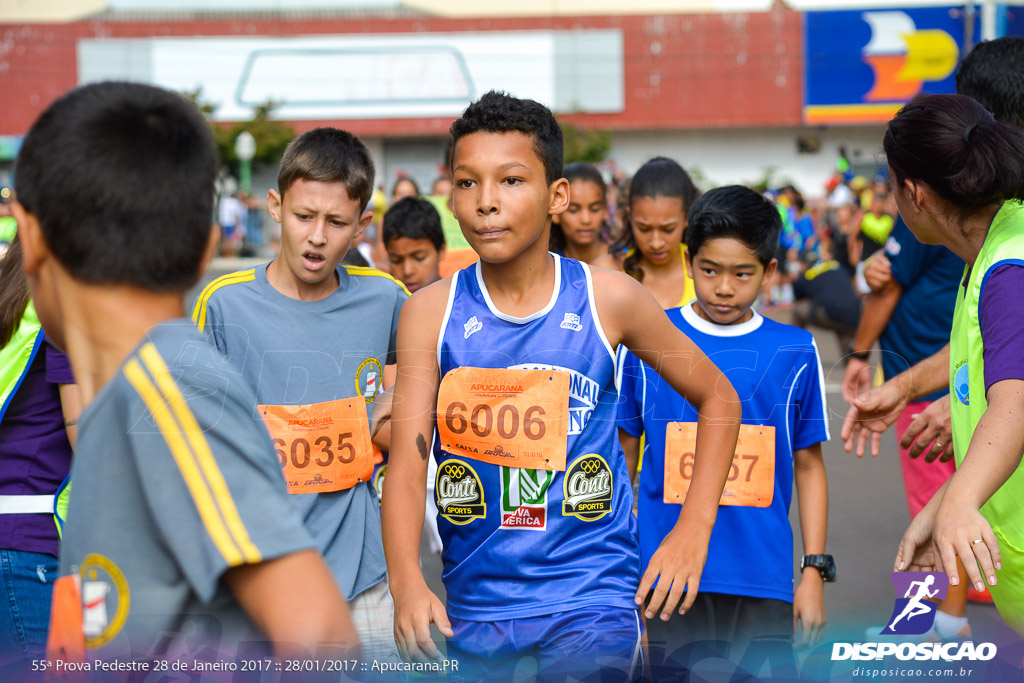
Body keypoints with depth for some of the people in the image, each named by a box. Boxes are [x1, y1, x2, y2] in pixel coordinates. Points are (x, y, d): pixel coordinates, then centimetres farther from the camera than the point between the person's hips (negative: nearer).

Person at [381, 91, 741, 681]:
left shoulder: (608, 299, -5)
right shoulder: (431, 312, -3)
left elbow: (719, 399, 8)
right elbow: (408, 463, -9)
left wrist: (692, 533, 1)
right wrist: (408, 582, -25)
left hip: (592, 592, -2)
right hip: (475, 596, 2)